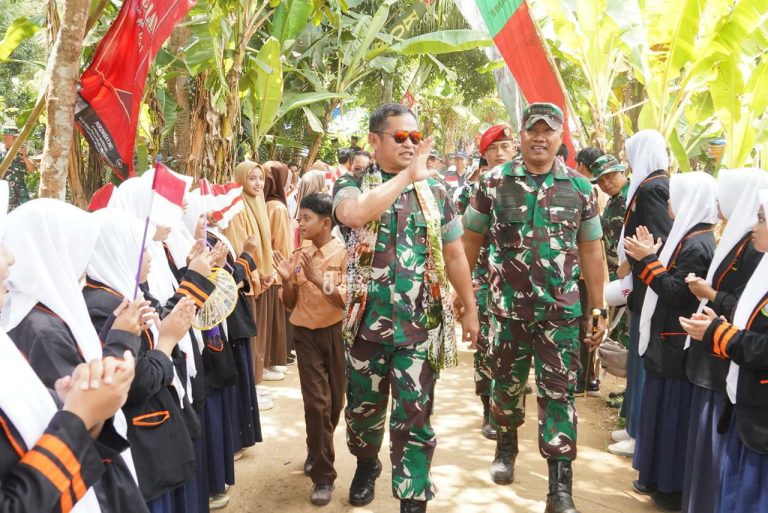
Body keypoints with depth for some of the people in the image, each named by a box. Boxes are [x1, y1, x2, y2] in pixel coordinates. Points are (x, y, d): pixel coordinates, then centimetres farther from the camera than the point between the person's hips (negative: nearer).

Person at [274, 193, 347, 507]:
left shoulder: (343, 254, -10)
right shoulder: (299, 256, 2)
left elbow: (347, 301, -17)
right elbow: (290, 304, 7)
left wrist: (317, 278, -26)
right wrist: (287, 280, -12)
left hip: (336, 332, -1)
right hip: (306, 333, 2)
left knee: (335, 400, 12)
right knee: (316, 401, -5)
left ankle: (317, 454, 39)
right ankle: (323, 475, 6)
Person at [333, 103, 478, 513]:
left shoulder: (434, 190, 5)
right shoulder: (352, 184, -3)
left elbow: (454, 254, 10)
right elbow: (353, 214, -30)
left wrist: (470, 309, 11)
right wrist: (407, 175, -23)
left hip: (421, 323, 0)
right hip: (369, 320, 0)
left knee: (414, 416, 2)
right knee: (363, 406, 17)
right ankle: (366, 464, 46)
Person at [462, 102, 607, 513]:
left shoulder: (580, 187, 2)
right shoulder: (494, 181, -1)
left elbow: (591, 250, 5)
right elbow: (471, 238, 5)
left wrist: (598, 309, 4)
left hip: (561, 310, 0)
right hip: (506, 306, 0)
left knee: (558, 392, -1)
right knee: (506, 382, 16)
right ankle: (506, 445, 43)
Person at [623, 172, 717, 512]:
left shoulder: (697, 245, -19)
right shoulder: (686, 236, 11)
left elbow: (677, 294, -23)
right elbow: (665, 282, 11)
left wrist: (649, 260, -20)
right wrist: (648, 256, -1)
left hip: (678, 346, -10)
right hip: (666, 340, 10)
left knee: (674, 414, 0)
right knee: (661, 409, 17)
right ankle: (658, 475, 30)